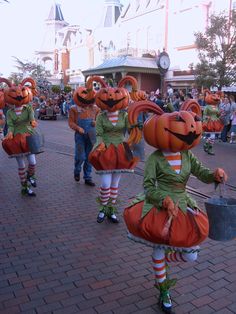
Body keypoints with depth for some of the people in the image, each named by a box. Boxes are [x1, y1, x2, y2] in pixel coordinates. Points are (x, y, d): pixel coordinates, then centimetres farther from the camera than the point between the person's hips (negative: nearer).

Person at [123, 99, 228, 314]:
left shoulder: (187, 155, -1)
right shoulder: (155, 158, -14)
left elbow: (202, 173, -4)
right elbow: (148, 187, -13)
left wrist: (215, 174, -26)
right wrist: (165, 200, -29)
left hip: (183, 207, 5)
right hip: (160, 208, -4)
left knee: (191, 256, 6)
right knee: (159, 249, 10)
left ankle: (161, 263, 39)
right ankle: (164, 291, 36)